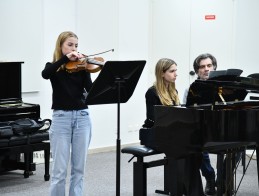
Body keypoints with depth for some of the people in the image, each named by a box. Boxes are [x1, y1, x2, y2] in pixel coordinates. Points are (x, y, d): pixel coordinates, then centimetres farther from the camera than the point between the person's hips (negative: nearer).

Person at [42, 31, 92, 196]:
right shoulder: (53, 67, 5)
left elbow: (91, 89, -7)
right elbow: (45, 75, -20)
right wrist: (65, 58, -25)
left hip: (82, 117, 2)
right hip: (61, 118, -2)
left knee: (79, 168, 6)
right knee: (60, 169, -2)